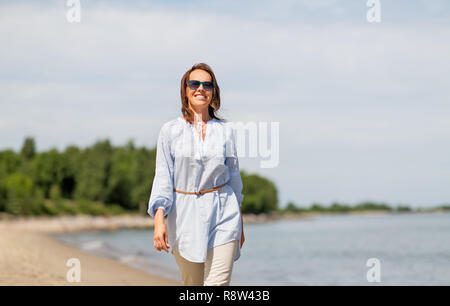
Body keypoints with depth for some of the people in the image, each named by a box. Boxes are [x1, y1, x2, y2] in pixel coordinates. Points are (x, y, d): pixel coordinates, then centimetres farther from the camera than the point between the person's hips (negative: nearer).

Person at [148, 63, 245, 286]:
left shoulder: (226, 131, 4)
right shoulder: (170, 131, 0)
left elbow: (234, 176, 13)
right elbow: (163, 177, -3)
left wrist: (240, 225, 16)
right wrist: (159, 220, -15)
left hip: (222, 214, 0)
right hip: (185, 216, 0)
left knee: (218, 284, -10)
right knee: (193, 286, 9)